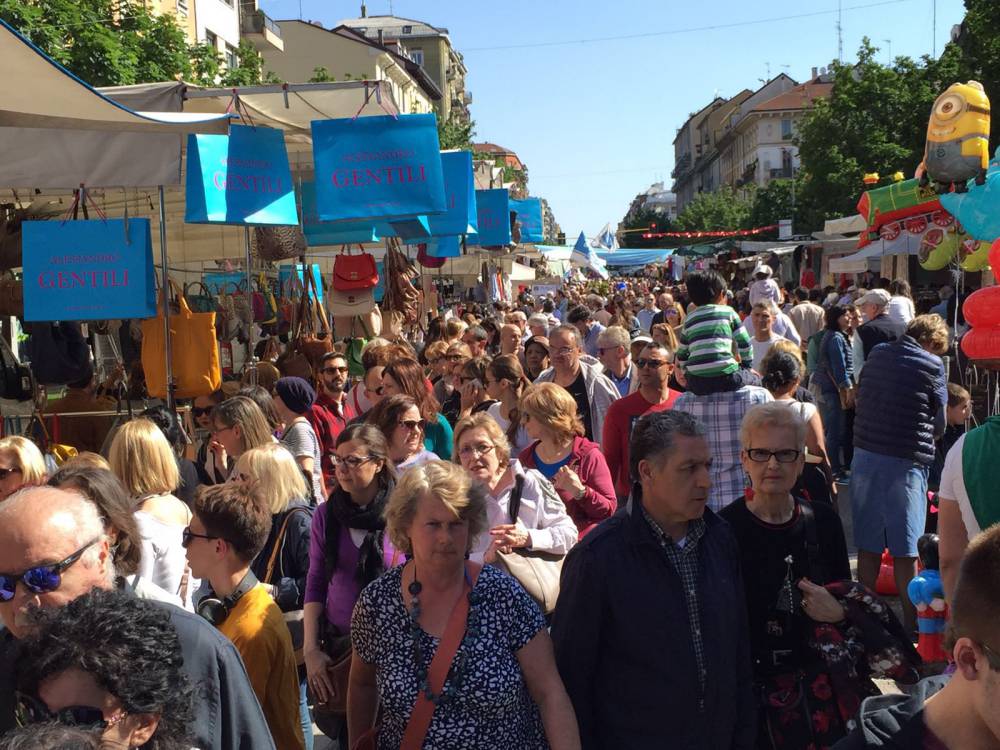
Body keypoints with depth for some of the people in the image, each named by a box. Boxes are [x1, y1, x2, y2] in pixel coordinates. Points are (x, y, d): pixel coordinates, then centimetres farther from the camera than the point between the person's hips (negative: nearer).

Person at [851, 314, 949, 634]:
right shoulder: (932, 364, -5)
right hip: (905, 464, -4)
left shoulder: (877, 353, 8)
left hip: (864, 455, 5)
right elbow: (940, 423, 2)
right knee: (905, 552, 4)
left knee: (867, 548, 11)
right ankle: (911, 626, 11)